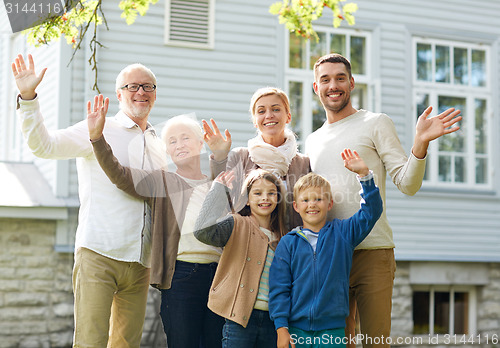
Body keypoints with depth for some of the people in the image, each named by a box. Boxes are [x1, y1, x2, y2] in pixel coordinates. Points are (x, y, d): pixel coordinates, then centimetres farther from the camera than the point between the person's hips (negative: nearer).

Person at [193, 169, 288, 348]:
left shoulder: (282, 237, 14)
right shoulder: (238, 225, -2)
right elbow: (203, 232, -22)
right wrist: (218, 190, -17)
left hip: (271, 320, 5)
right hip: (240, 317, -5)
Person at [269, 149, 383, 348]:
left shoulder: (342, 233, 7)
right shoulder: (288, 243, 3)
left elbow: (371, 211, 0)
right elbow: (278, 288, 2)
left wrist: (364, 174, -9)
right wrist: (281, 328, -5)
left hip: (333, 329, 0)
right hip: (296, 329, 0)